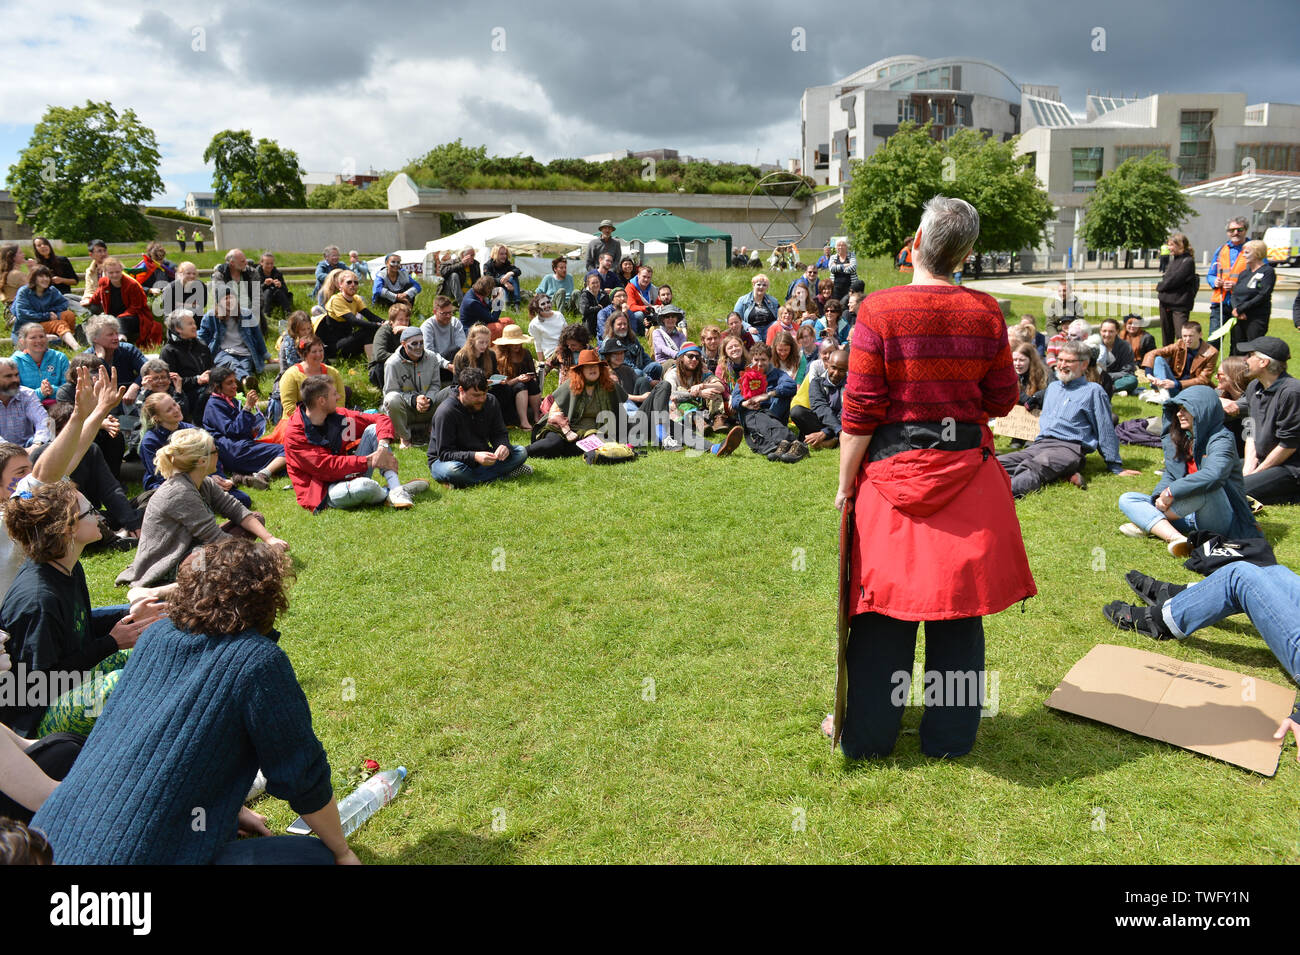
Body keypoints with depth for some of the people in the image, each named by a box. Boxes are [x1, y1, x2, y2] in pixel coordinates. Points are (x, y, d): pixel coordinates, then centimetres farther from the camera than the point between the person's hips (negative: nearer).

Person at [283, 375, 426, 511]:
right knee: (365, 486, -40)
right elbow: (327, 467, -23)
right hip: (323, 492, -7)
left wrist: (383, 447, -17)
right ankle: (388, 494, -4)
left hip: (350, 477, 7)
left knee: (372, 430, -9)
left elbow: (381, 420, 3)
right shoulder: (294, 435, -15)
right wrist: (369, 461, -24)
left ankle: (397, 490, -24)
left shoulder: (338, 416, 2)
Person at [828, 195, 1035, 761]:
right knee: (959, 604, 13)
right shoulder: (985, 312, -1)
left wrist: (845, 484, -1)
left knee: (886, 606, 8)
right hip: (967, 470, 3)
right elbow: (1002, 400, 5)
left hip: (894, 470, -2)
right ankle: (950, 736, 26)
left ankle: (866, 734, 22)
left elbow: (860, 411, -11)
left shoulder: (880, 310, -11)